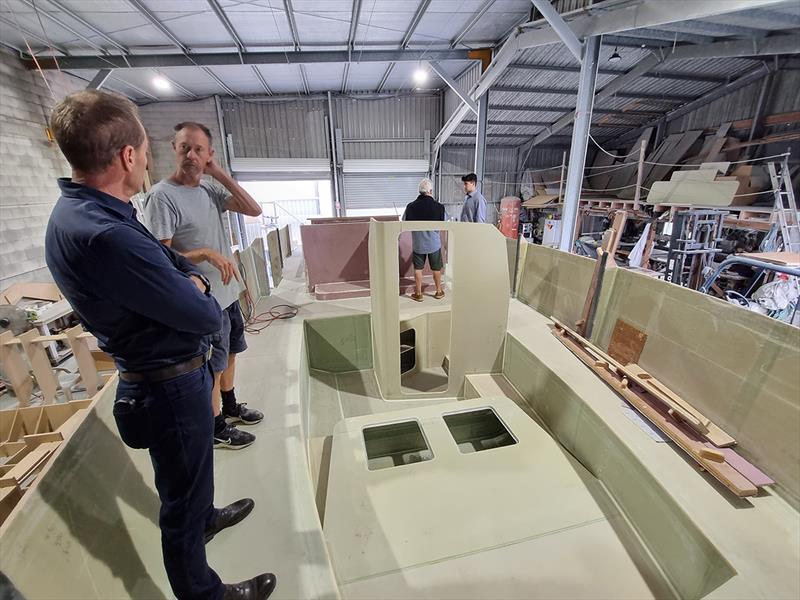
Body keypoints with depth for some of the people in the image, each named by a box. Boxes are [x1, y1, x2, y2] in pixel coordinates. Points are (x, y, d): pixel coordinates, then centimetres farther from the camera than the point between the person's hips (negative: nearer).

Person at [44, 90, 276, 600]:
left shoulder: (82, 209, 0)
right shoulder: (105, 236, -33)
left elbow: (164, 256, 9)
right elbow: (207, 318, -27)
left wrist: (191, 278, -12)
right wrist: (199, 294, -5)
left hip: (168, 371, 10)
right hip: (172, 384, -9)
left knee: (192, 468, 33)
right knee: (182, 495, 14)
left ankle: (205, 516, 61)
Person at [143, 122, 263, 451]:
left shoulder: (210, 189, 4)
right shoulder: (162, 196, -16)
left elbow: (254, 210, -5)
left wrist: (219, 174, -8)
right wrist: (206, 253, -30)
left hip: (228, 292, 8)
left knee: (229, 354, 22)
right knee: (213, 367, 8)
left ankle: (230, 408, 44)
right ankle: (216, 429, 29)